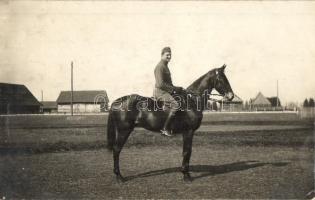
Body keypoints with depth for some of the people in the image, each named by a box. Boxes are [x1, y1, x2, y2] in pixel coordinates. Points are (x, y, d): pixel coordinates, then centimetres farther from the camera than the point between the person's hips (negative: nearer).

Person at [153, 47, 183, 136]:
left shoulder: (165, 65, 17)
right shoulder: (160, 67, -14)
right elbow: (160, 84, -22)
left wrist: (175, 88, 12)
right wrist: (174, 89, -17)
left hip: (166, 91, 11)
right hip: (160, 91, -11)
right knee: (175, 105, -27)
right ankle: (165, 128, -24)